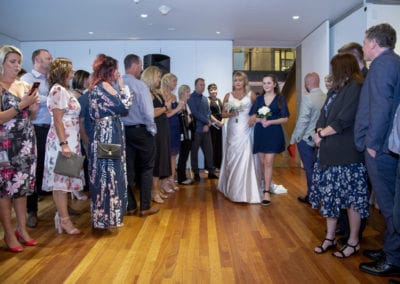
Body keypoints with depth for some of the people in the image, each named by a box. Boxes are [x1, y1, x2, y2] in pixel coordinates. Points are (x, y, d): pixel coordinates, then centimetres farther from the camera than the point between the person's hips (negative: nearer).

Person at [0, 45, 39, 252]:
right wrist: (22, 104, -17)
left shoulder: (25, 86, 12)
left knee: (23, 186, 9)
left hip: (26, 142, 6)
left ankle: (22, 228, 19)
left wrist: (33, 109, -1)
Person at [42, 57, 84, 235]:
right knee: (61, 179, -3)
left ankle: (62, 214, 20)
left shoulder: (65, 90, 16)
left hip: (71, 140, 9)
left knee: (64, 179, 12)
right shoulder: (58, 90, -11)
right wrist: (64, 144, -22)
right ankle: (64, 219, 3)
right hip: (62, 141, -9)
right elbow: (57, 120, -17)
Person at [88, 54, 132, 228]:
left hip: (102, 132, 10)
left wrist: (118, 86, 13)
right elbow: (124, 106, -14)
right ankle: (109, 217, 7)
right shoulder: (105, 86, -12)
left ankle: (101, 216, 24)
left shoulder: (95, 87, 16)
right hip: (109, 134, -10)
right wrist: (122, 86, -4)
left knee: (102, 172, 14)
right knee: (110, 173, -3)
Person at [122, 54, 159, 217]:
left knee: (128, 169, 11)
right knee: (146, 168, 7)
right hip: (141, 130, -5)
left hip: (123, 130, 5)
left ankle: (130, 206, 20)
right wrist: (152, 129, -6)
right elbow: (147, 111, -19)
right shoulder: (139, 85, -15)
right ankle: (145, 207, 11)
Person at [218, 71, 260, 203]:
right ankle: (232, 188, 20)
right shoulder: (228, 96, 10)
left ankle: (245, 190, -2)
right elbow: (223, 114, 11)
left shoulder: (251, 95, 5)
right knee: (231, 158, 6)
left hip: (246, 131, -2)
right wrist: (230, 114, -9)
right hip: (233, 131, 2)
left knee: (245, 159, -8)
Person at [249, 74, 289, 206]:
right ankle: (266, 185, 21)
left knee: (268, 162, -9)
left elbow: (285, 118, -2)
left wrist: (270, 122, -15)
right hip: (260, 133, 4)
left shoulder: (280, 99, 2)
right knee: (262, 162, 6)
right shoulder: (259, 99, 10)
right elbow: (252, 116, 8)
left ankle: (267, 191, -5)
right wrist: (259, 120, -13)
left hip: (273, 133, -3)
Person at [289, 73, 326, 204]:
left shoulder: (307, 98, -18)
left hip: (306, 139, -6)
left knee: (309, 168, 5)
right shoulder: (326, 97, -1)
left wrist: (294, 138, -8)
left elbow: (303, 120, -18)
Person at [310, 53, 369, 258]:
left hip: (347, 154, -8)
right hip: (328, 152, 8)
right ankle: (330, 237, 24)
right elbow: (324, 115, 14)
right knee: (329, 194, 11)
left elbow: (344, 120, -18)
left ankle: (353, 241, 17)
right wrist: (320, 131, -6)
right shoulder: (335, 89, 16)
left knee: (351, 196, 3)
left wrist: (322, 134, -8)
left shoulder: (356, 88, -10)